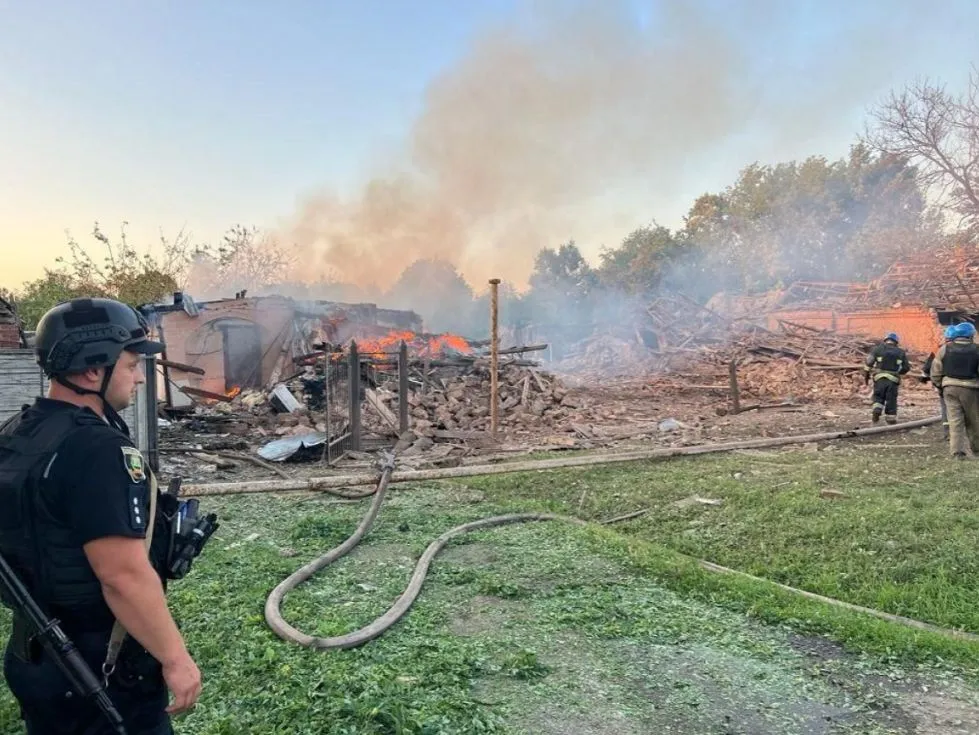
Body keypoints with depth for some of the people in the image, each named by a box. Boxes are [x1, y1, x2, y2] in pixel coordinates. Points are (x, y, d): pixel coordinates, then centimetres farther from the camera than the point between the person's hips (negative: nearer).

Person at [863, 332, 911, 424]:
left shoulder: (877, 349, 5)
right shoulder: (901, 352, 11)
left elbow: (868, 363, 0)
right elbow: (906, 367, 12)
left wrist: (866, 376, 7)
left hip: (879, 378, -1)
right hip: (893, 379, 1)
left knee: (878, 396, 13)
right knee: (891, 399, 8)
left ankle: (877, 410, -11)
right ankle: (891, 418, 11)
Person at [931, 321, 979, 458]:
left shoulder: (945, 349, 1)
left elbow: (936, 371, 3)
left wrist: (939, 385, 15)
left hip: (950, 387, 1)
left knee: (955, 420, 2)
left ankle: (958, 451, -4)